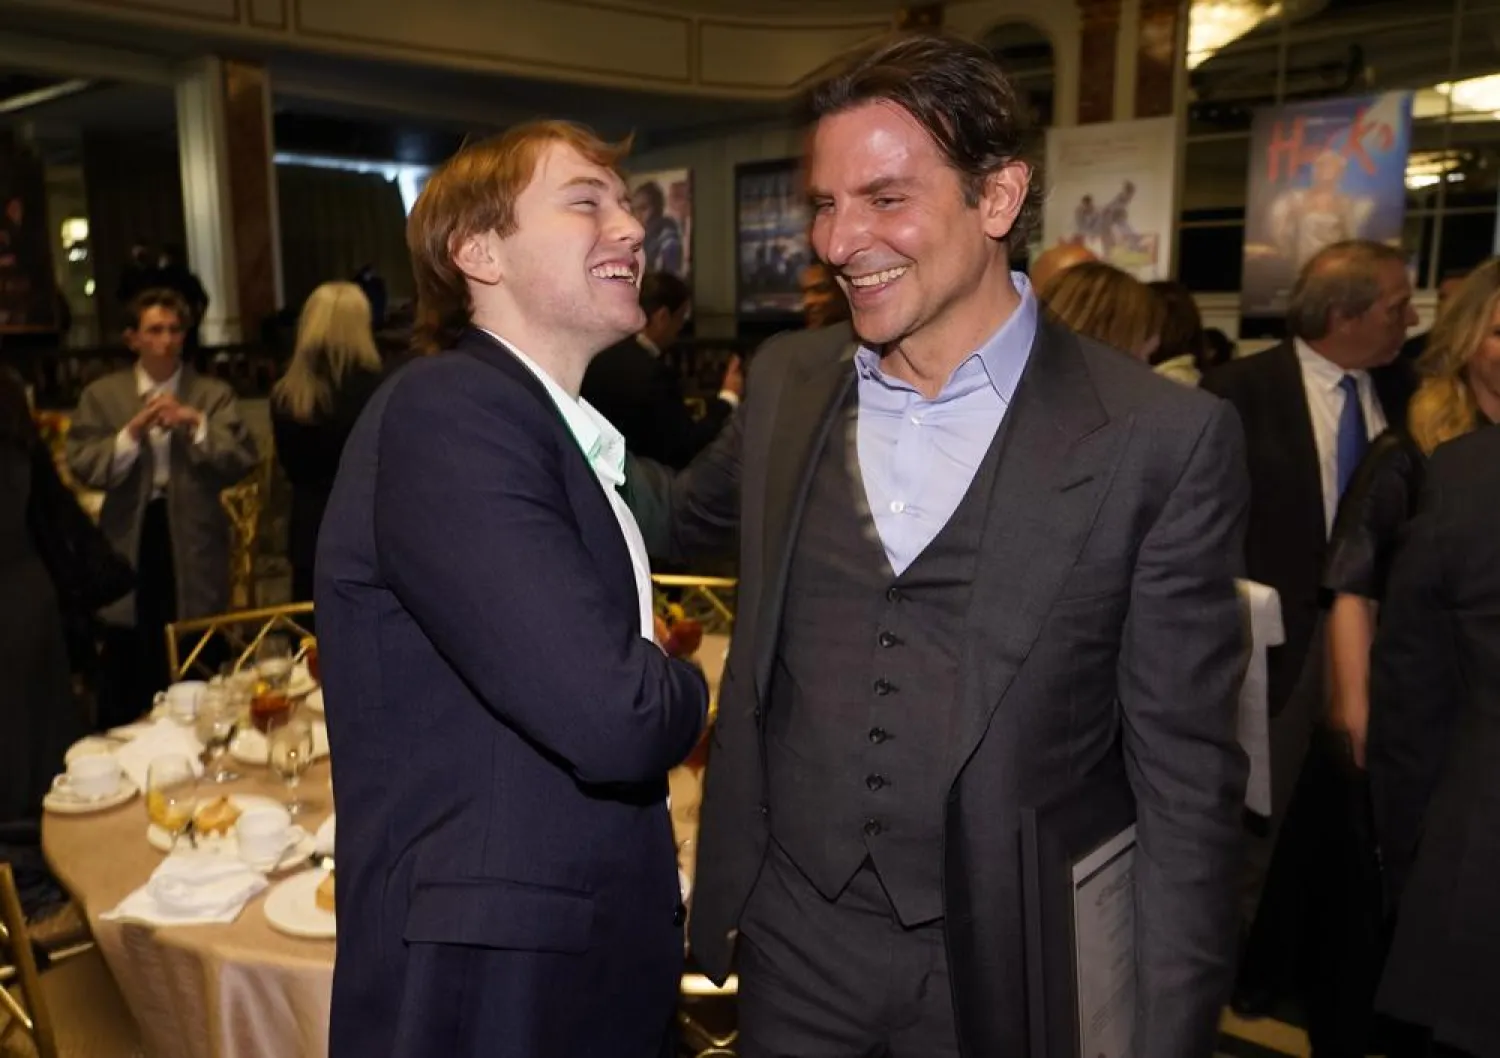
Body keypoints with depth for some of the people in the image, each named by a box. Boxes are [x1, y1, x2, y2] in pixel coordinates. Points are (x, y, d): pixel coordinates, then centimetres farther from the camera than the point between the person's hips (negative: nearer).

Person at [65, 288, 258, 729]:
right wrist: (132, 432, -18)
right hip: (129, 547, 1)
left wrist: (197, 424, -18)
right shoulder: (101, 395, 4)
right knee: (125, 689, 10)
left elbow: (242, 463, -8)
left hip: (194, 547, 0)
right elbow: (83, 467, -6)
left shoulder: (213, 394, 2)